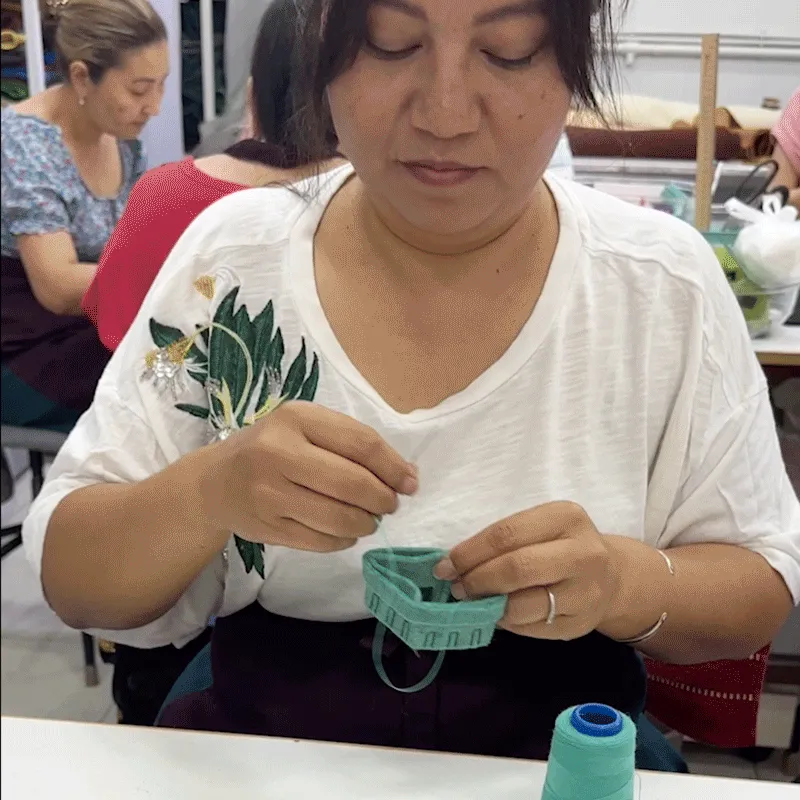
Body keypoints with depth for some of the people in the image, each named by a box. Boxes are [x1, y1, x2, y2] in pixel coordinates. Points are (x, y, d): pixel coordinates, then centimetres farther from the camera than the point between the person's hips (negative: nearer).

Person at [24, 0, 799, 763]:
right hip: (259, 756, 0)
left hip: (554, 761, 1)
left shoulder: (666, 283, -8)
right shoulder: (232, 254, -8)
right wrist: (210, 492, -25)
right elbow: (70, 579, -5)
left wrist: (625, 581, -21)